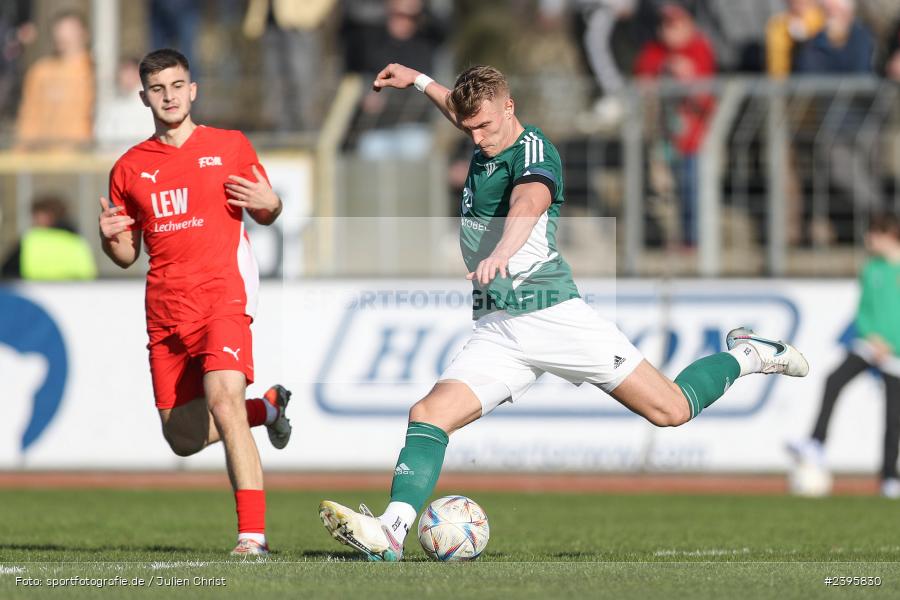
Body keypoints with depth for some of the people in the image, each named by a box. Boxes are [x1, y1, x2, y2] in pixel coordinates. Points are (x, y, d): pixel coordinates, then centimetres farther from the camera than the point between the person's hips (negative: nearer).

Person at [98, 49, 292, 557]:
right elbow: (128, 255, 16)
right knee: (184, 439, 6)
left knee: (223, 398, -27)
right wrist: (109, 237, -7)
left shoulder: (230, 147, 6)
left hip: (223, 295, -4)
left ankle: (254, 535, -27)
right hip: (165, 308, 4)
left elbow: (266, 214, 16)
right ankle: (267, 408, 37)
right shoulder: (130, 168, 12)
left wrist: (270, 204, -8)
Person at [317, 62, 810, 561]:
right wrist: (418, 81, 45)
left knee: (671, 410, -4)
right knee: (430, 413, -17)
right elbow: (465, 113, 41)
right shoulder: (487, 145, 13)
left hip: (549, 311, -7)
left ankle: (744, 356, 22)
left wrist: (500, 254, -54)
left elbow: (529, 204, -35)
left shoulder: (534, 152, -12)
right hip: (495, 329, 7)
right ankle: (392, 529, -28)